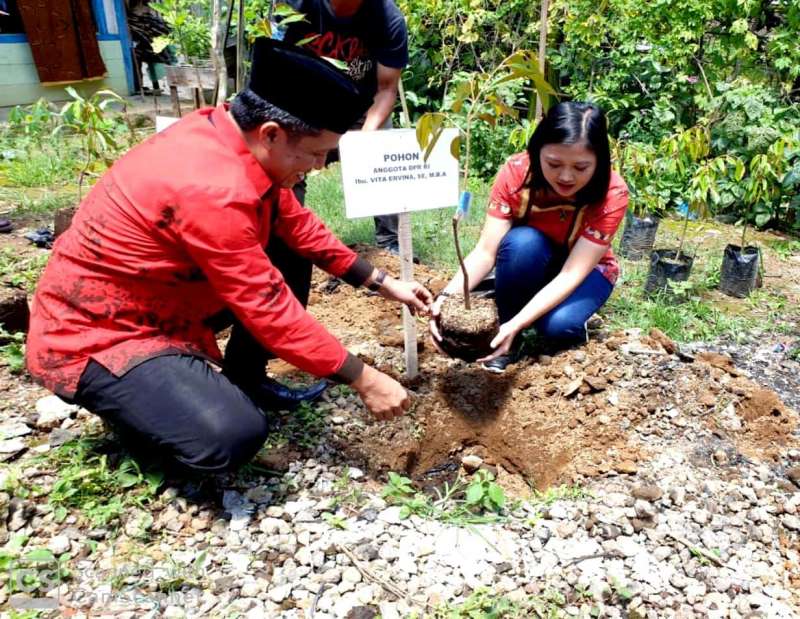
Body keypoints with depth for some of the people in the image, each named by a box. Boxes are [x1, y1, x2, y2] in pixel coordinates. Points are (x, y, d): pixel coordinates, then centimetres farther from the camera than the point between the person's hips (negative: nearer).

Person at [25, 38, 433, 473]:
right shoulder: (212, 189, -33)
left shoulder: (238, 133, -6)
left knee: (281, 266, 5)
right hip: (93, 336, -9)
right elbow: (271, 310, -28)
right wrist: (363, 380, -19)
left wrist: (383, 283, 5)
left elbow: (300, 227, 5)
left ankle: (240, 378, 14)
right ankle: (134, 395, 3)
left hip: (159, 300, 9)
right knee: (235, 434, -26)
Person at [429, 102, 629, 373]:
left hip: (585, 269, -1)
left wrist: (517, 324, -47)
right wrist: (448, 295, -46)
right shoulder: (516, 173, -26)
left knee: (558, 325, -34)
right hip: (528, 265, 2)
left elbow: (571, 274, -34)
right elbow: (485, 251, -28)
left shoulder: (612, 194, -29)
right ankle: (507, 340, -15)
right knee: (521, 241, -35)